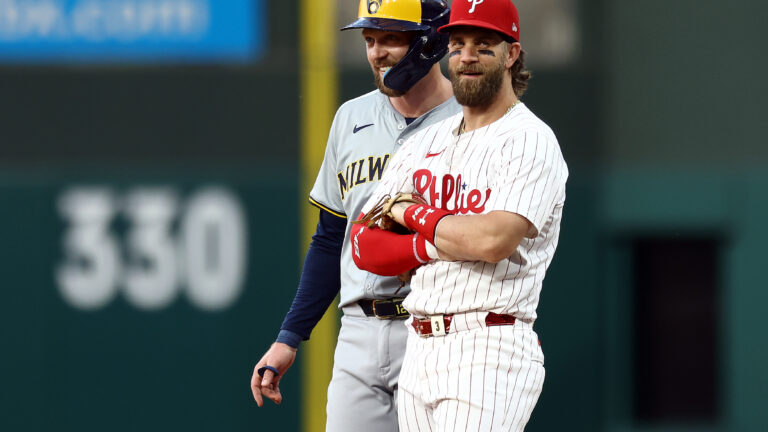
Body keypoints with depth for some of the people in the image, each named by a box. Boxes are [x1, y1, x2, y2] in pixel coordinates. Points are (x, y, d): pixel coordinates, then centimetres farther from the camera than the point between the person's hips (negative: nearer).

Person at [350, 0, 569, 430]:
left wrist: (412, 214, -5)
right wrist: (439, 243, -7)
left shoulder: (531, 141, -6)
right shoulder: (426, 142, 17)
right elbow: (365, 246, 11)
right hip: (419, 353, 8)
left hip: (489, 355, -7)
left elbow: (493, 240, -21)